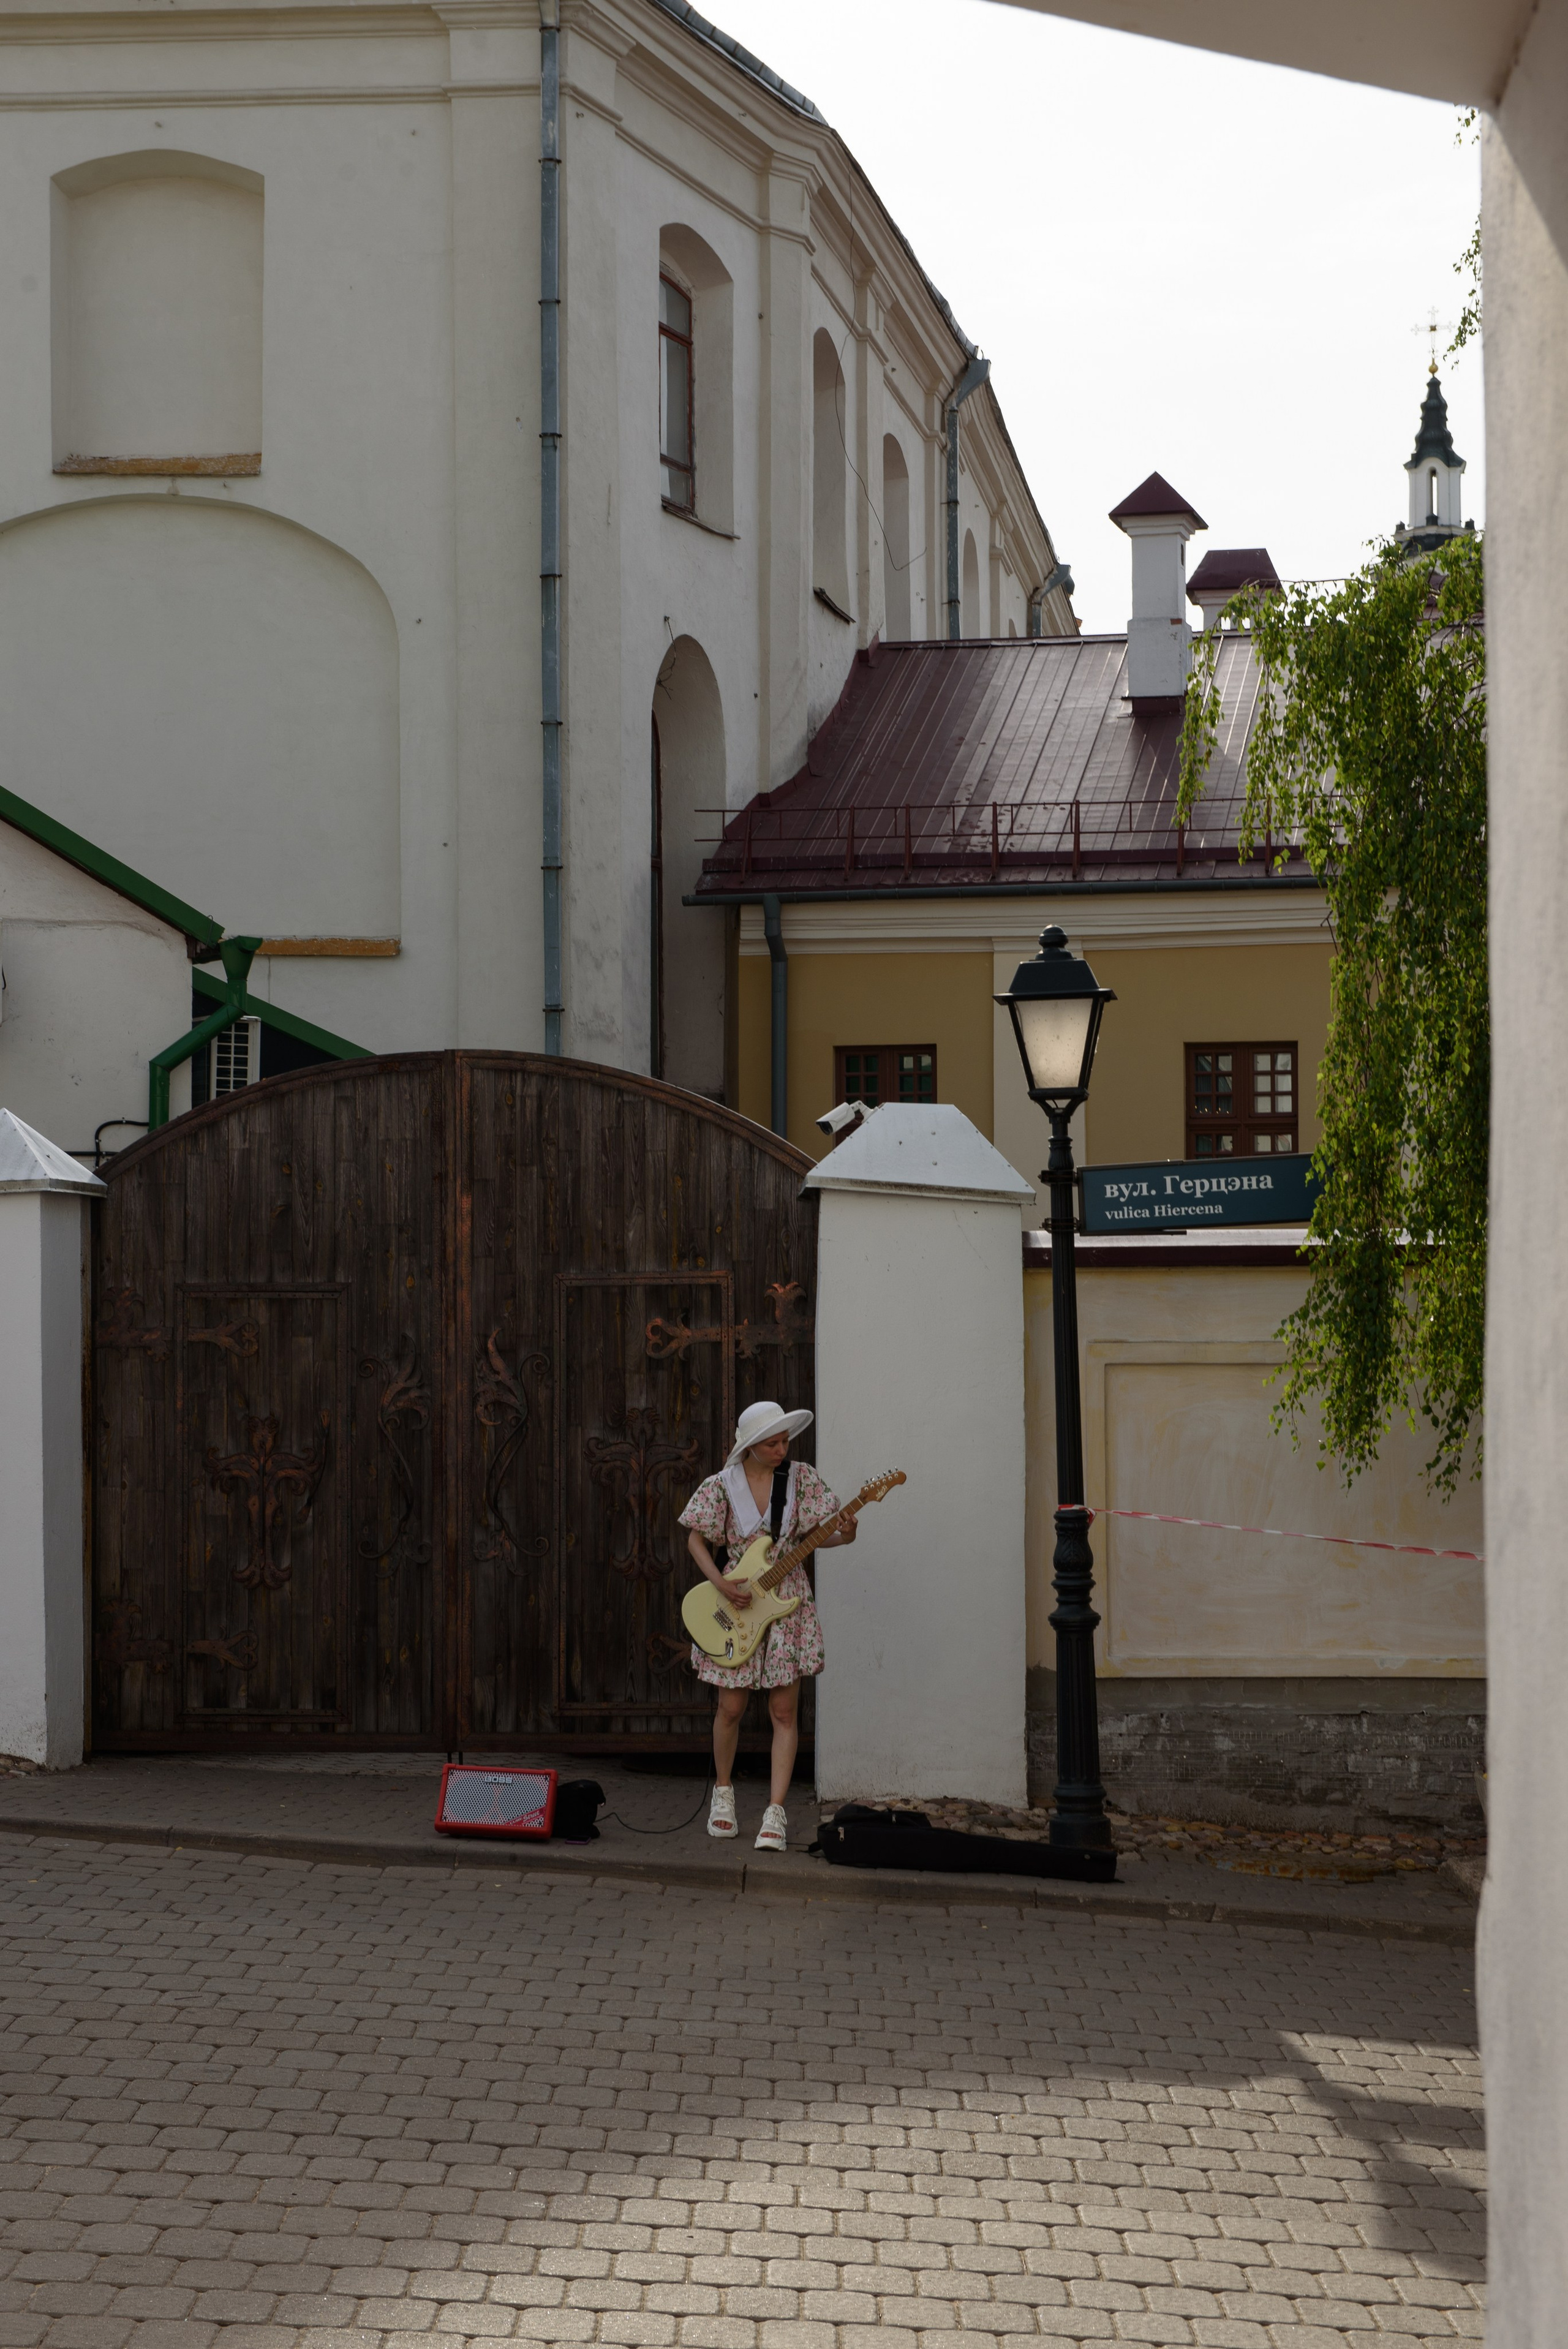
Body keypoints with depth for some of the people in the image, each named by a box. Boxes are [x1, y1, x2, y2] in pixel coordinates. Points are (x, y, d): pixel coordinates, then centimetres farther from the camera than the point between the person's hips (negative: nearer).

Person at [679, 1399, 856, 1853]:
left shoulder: (802, 1478, 0)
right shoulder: (722, 1486, -3)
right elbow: (696, 1539, 2)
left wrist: (842, 1537, -19)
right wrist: (719, 1582, -12)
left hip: (786, 1601, 1)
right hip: (735, 1600, -1)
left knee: (785, 1712, -4)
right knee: (731, 1709, 4)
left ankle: (775, 1813, -4)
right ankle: (723, 1791, 29)